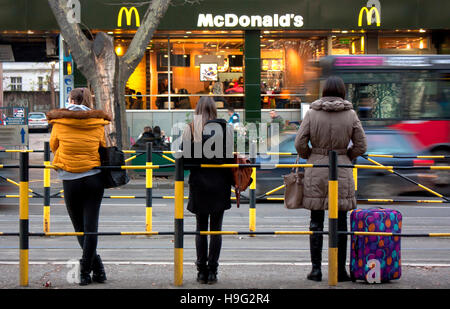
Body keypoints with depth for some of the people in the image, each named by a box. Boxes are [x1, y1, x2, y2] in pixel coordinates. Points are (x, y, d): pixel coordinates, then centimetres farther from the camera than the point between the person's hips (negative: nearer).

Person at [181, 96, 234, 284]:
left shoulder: (190, 129, -4)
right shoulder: (225, 128, -3)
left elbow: (184, 158, -6)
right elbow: (230, 157, -2)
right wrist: (232, 182, 5)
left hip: (198, 184, 0)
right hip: (220, 184, 0)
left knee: (201, 229, 8)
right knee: (216, 229, 6)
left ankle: (201, 271, 7)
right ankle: (212, 271, 4)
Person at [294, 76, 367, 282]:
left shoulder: (312, 113, -4)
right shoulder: (350, 114, -2)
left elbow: (299, 143, -4)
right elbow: (361, 146, 1)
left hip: (316, 172, 0)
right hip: (342, 172, 0)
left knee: (316, 222, 6)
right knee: (340, 222, 6)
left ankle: (316, 269, 6)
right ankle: (340, 270, 9)